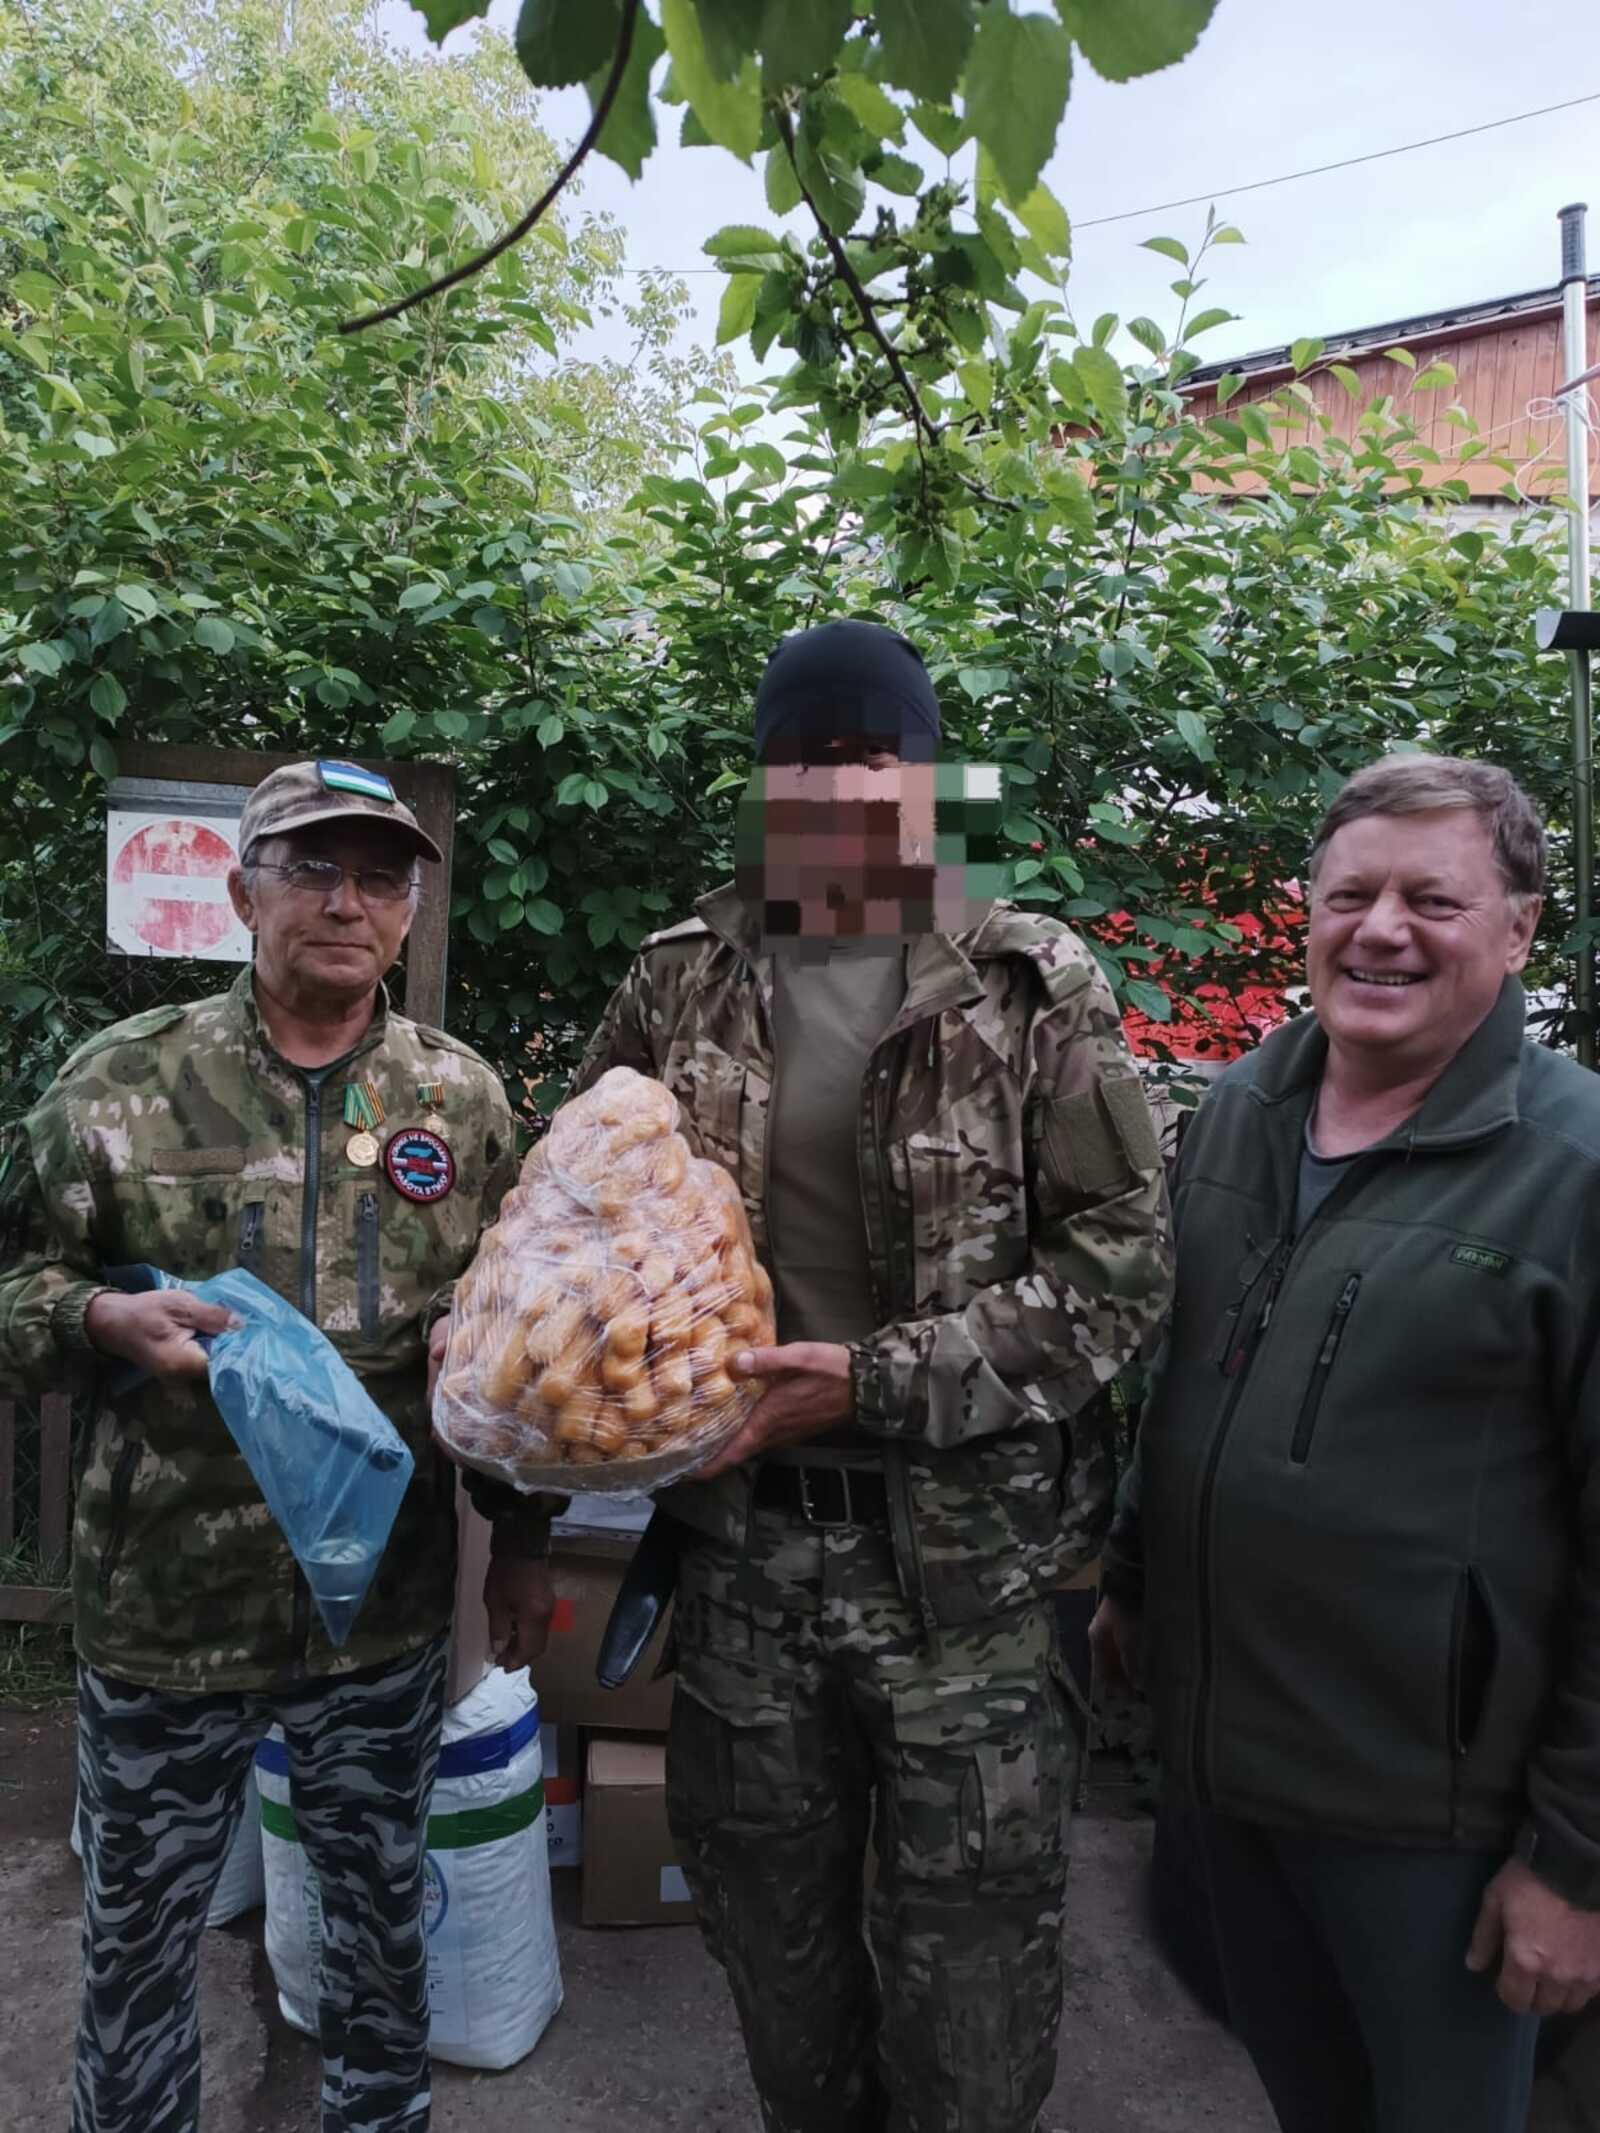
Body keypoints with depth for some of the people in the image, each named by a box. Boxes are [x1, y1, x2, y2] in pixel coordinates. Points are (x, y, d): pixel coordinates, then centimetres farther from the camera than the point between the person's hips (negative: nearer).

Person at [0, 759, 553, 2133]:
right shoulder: (123, 1082, -7)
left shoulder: (462, 1095, -2)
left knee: (384, 1910, 21)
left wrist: (524, 1534, 7)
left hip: (389, 1608, 2)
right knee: (139, 1929, 19)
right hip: (166, 1606, -1)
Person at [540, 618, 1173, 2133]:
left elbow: (1118, 1264, -11)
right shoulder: (678, 985, 1)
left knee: (972, 1946, 13)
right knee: (769, 1923, 22)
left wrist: (878, 1381, -18)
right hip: (742, 1533, 3)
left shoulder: (1038, 992, -7)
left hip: (964, 1551, -3)